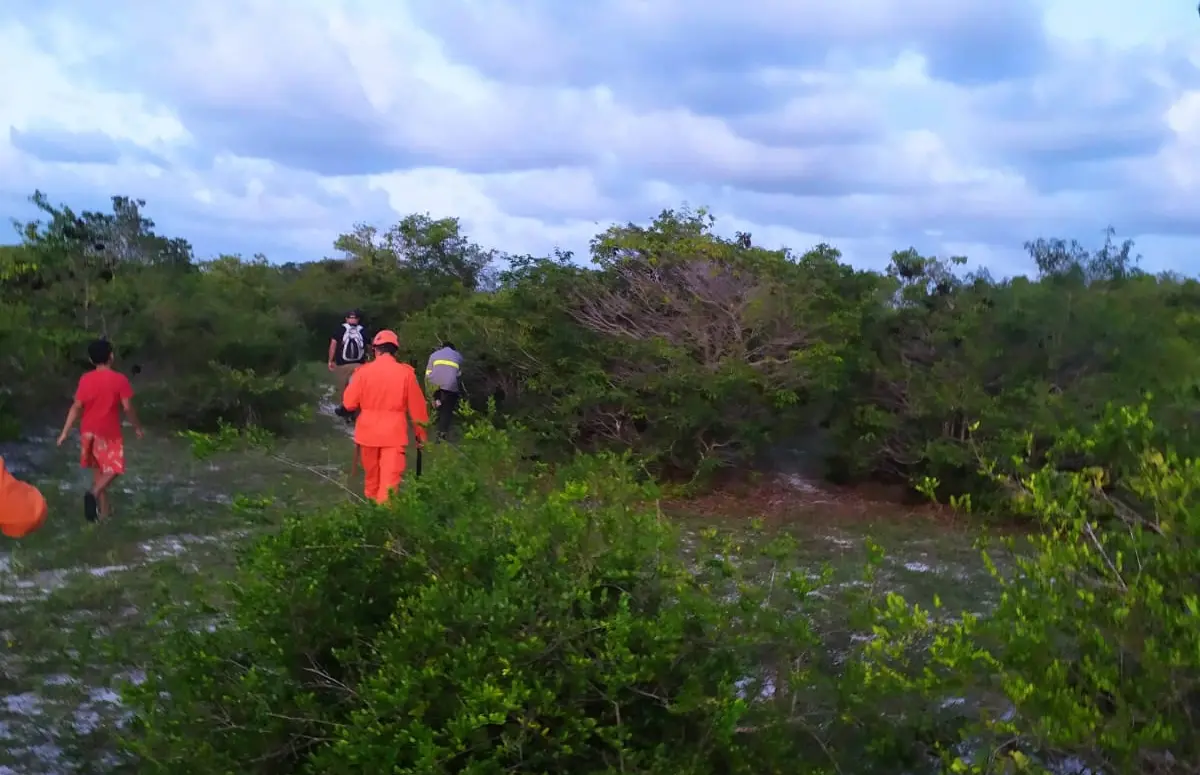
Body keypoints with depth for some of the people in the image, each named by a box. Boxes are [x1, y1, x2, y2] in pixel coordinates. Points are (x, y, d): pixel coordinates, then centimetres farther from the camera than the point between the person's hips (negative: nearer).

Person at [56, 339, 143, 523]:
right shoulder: (119, 379, -11)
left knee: (98, 471, 17)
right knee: (113, 470, 2)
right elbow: (127, 407, -10)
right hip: (109, 433, -5)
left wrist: (65, 432, 3)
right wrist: (137, 426, 5)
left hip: (88, 432, 5)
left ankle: (103, 511, 21)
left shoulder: (85, 379, -1)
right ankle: (93, 494, -26)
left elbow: (76, 407, -1)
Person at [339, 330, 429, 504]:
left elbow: (349, 404, -4)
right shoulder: (406, 373, -6)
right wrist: (421, 435, 8)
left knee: (371, 476, 20)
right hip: (394, 434, -2)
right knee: (389, 480, -5)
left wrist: (342, 411, 20)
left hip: (368, 432, 2)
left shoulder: (364, 371, -5)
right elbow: (417, 408, -2)